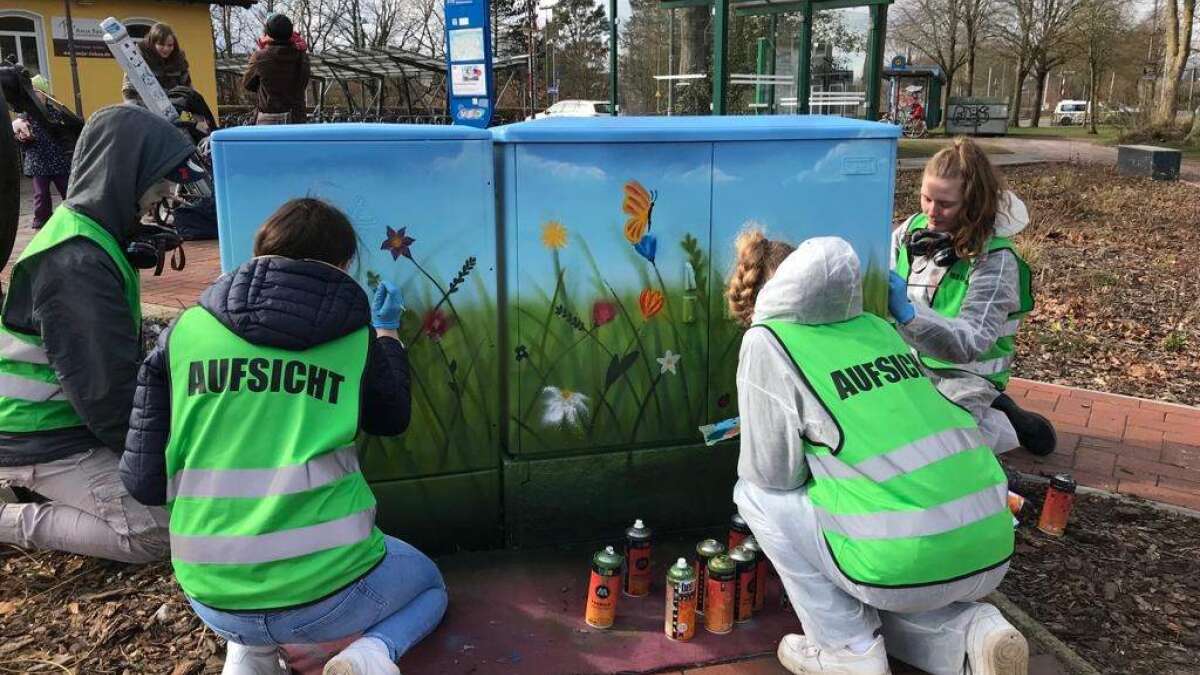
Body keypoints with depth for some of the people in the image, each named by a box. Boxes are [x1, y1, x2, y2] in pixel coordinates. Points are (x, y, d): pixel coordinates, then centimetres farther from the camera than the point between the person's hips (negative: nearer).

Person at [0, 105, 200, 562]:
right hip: (46, 444, -10)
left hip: (76, 421, 10)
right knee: (158, 533, -17)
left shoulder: (93, 235, 7)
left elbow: (121, 358, 13)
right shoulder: (76, 263, -25)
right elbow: (104, 389, -25)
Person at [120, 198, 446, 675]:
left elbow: (144, 482, -1)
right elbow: (392, 420, 17)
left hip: (213, 601, 3)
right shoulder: (357, 340, -3)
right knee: (430, 586, 28)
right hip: (328, 591, -3)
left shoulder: (184, 333, 0)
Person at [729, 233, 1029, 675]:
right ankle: (968, 631, 9)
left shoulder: (767, 342, -4)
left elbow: (772, 472, -1)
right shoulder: (877, 328, 15)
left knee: (754, 492, 12)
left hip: (906, 562, -7)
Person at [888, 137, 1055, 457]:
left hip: (963, 373, -6)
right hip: (908, 359, 6)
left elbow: (970, 344, -25)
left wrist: (908, 313, -39)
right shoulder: (914, 228, -2)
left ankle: (1009, 424, 7)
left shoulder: (995, 259, -17)